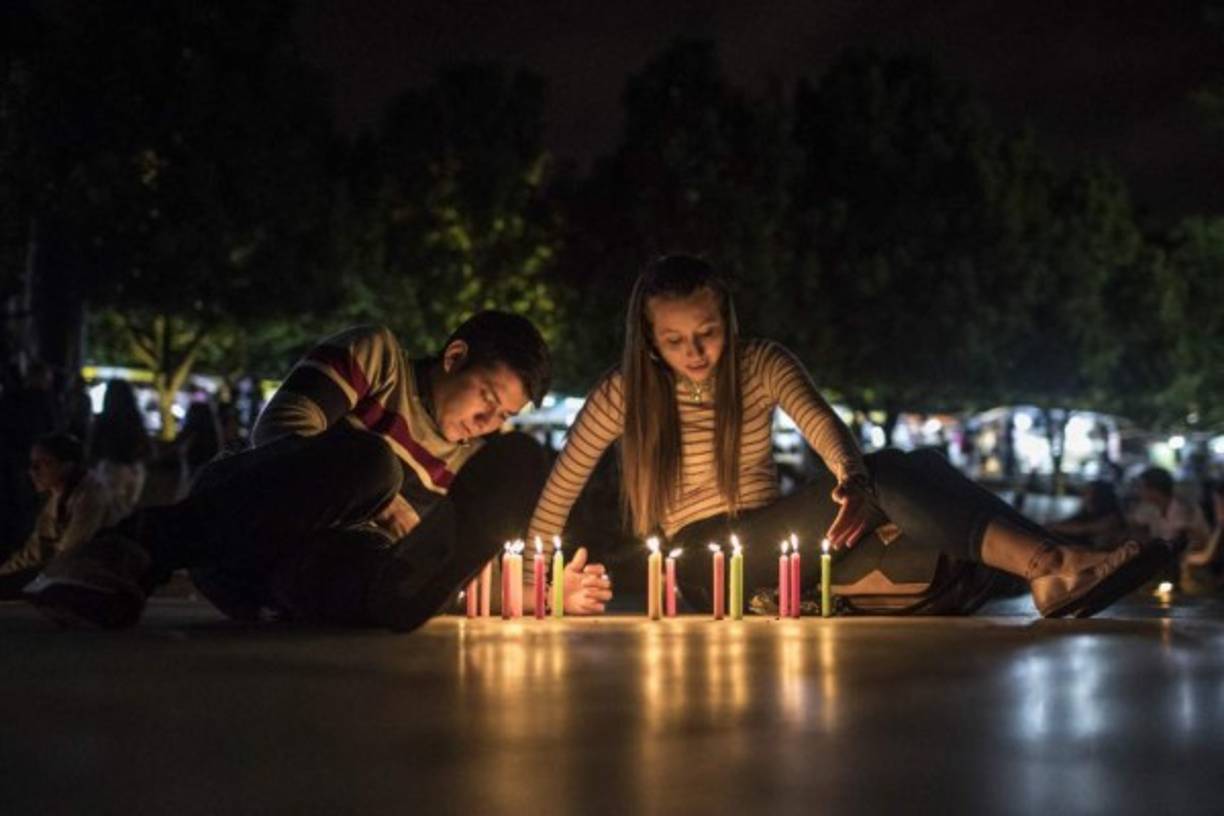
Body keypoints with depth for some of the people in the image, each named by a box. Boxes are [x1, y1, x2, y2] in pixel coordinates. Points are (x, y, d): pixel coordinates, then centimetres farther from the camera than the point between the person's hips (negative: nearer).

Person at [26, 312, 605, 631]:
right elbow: (280, 428, -9)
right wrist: (383, 506, -14)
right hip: (233, 528, -4)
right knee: (363, 459, -39)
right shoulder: (376, 357, 4)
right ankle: (143, 545, -32)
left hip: (319, 572, 4)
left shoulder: (474, 461, 19)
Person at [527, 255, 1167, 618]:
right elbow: (557, 495, 2)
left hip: (768, 542, 5)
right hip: (700, 561, -5)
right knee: (888, 474, -28)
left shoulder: (761, 365, 2)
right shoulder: (623, 396, -5)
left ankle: (1049, 571, -42)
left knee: (919, 469, -22)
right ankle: (1053, 566, -42)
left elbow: (822, 423, -18)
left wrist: (852, 478, -40)